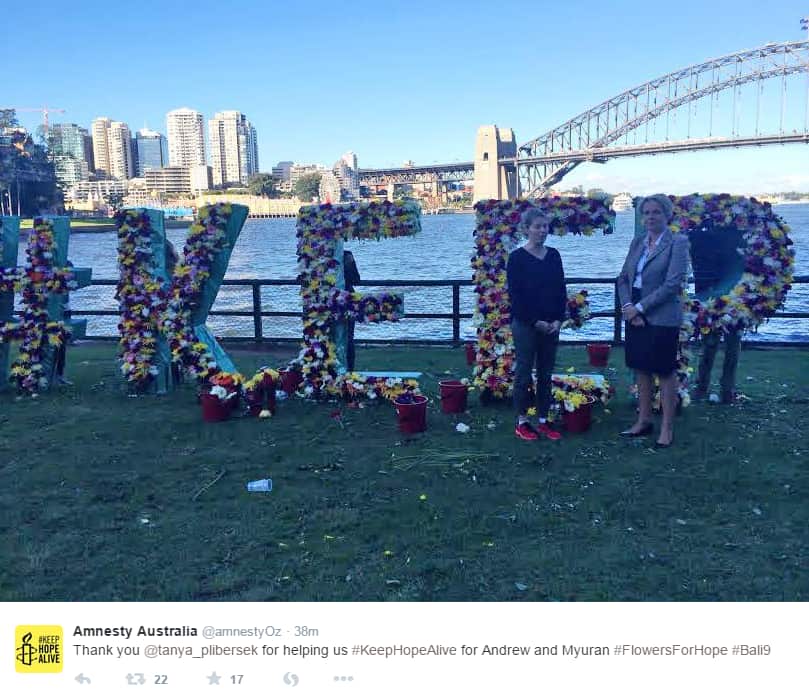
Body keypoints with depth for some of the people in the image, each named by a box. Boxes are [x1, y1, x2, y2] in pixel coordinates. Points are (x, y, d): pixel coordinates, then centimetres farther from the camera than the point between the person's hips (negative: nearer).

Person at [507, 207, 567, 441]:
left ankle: (543, 421, 19)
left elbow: (561, 290, 8)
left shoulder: (553, 255, 8)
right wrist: (535, 322, -12)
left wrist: (558, 319, -4)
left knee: (546, 374, 9)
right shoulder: (517, 257, -6)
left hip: (551, 325, 5)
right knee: (524, 373, 3)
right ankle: (522, 422, 13)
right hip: (525, 325, -5)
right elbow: (515, 294, -10)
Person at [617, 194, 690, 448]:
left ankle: (667, 428, 13)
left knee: (665, 372, 3)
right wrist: (627, 306, -7)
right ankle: (644, 421, 25)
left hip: (662, 318, -6)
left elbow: (673, 284, -15)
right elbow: (623, 278, 11)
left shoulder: (678, 243, -7)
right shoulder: (637, 242, 11)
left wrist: (639, 307, -15)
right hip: (635, 315, 6)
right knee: (641, 369, 13)